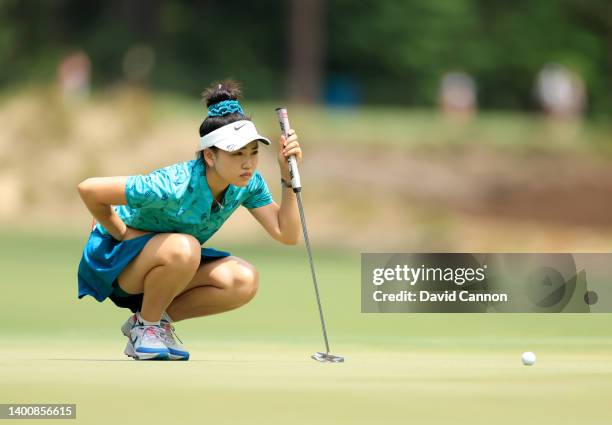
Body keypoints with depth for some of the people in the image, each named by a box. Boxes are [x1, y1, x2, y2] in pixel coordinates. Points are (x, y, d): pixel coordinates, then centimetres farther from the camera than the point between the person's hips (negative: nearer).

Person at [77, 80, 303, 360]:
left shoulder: (248, 183, -13)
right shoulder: (175, 185, -33)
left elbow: (287, 235, -14)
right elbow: (88, 189, -29)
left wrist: (288, 176, -22)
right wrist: (123, 235, -17)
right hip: (116, 259, -6)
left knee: (245, 281, -19)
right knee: (183, 248, -38)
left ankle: (158, 319, 1)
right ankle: (144, 327, -12)